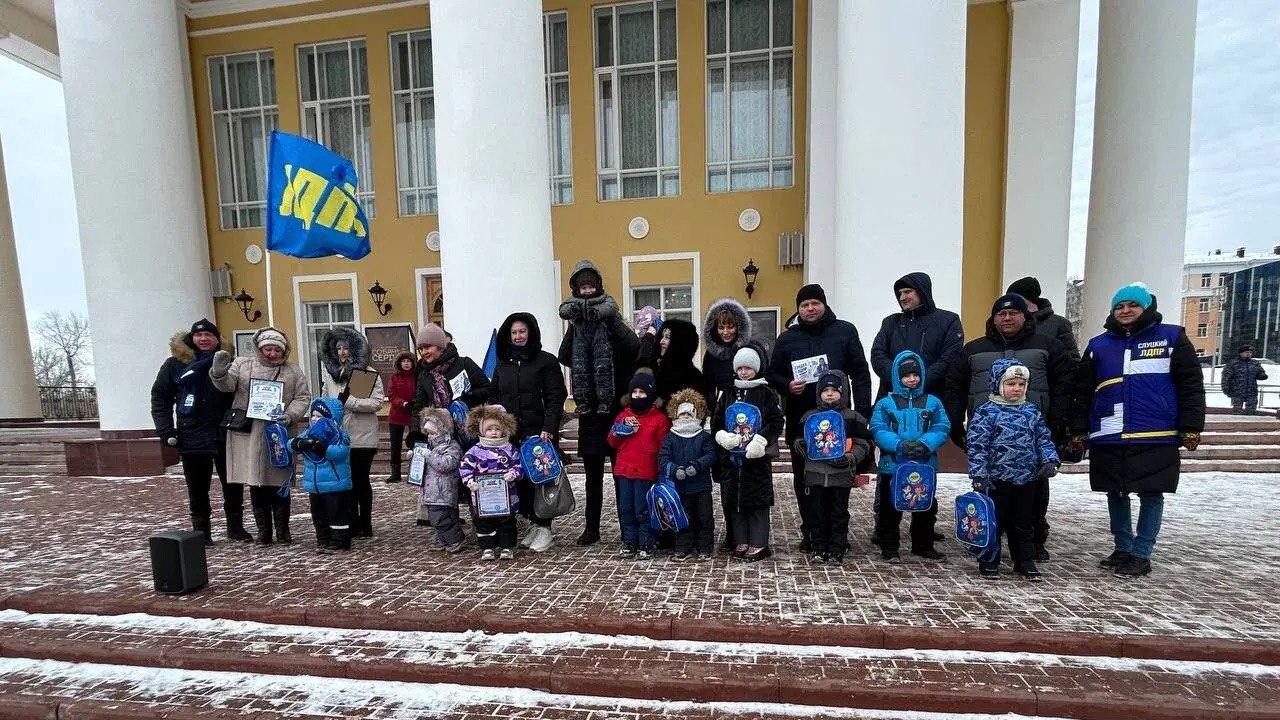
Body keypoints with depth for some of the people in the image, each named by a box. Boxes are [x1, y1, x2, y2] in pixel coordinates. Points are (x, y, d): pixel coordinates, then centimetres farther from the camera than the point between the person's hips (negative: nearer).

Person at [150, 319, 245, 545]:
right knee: (197, 488, 8)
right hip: (192, 438, -1)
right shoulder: (175, 363, 2)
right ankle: (201, 531, 21)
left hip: (226, 436, 1)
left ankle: (235, 527, 21)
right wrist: (166, 431, -4)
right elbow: (160, 397, 4)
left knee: (233, 484, 7)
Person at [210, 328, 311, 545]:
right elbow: (227, 384, -4)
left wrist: (290, 415, -12)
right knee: (256, 485, 8)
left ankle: (283, 530, 20)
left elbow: (303, 398, 5)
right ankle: (263, 531, 21)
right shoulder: (242, 365, 7)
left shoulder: (294, 372, 8)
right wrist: (219, 372, -25)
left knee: (279, 485, 7)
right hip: (249, 436, 0)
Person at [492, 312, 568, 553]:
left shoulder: (546, 361, 0)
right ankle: (533, 524, 19)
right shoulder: (503, 364, 15)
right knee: (519, 478, 5)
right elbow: (495, 398, 16)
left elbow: (555, 398, -7)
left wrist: (548, 429, -17)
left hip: (538, 431, -4)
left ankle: (544, 528, 10)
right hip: (509, 433, 5)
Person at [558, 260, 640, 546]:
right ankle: (592, 527, 22)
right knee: (593, 473, 11)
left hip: (615, 411, -3)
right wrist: (574, 325, -17)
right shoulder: (576, 327, 8)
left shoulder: (614, 329, 0)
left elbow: (634, 349, -19)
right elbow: (565, 358, -8)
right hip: (590, 413, 3)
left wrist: (612, 319, -23)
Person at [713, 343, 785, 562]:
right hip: (732, 456, 4)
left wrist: (761, 440, -19)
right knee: (734, 500, 9)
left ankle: (758, 544, 12)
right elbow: (716, 420, 12)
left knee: (758, 501, 2)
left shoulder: (766, 393, -2)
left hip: (757, 457, -4)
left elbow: (776, 422, -7)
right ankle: (740, 542, 21)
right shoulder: (728, 394, 11)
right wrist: (722, 435, -7)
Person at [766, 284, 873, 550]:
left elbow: (860, 373, 2)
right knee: (803, 478, 9)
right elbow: (773, 374, 11)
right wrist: (787, 386, -11)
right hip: (800, 421, 2)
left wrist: (862, 413, -4)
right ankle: (809, 531, 23)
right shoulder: (787, 338, 7)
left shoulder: (845, 331, 3)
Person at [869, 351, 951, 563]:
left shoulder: (933, 403, 6)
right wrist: (900, 445, -26)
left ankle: (924, 546, 32)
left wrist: (925, 444, -21)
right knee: (890, 508, 5)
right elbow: (878, 431, -11)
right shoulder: (885, 404, -2)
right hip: (893, 465, -3)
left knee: (926, 507, 15)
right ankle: (889, 548, 18)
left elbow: (942, 429, -4)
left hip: (925, 465, 3)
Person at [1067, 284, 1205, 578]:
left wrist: (1190, 428, -4)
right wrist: (1079, 431, 7)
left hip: (1156, 437, -3)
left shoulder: (1171, 338, 4)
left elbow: (1191, 386, 2)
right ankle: (1123, 548, 23)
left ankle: (1141, 555, 14)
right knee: (1116, 493, 10)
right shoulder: (1099, 345, 11)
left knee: (1151, 494, 4)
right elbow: (1083, 392, 11)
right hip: (1109, 437, 3)